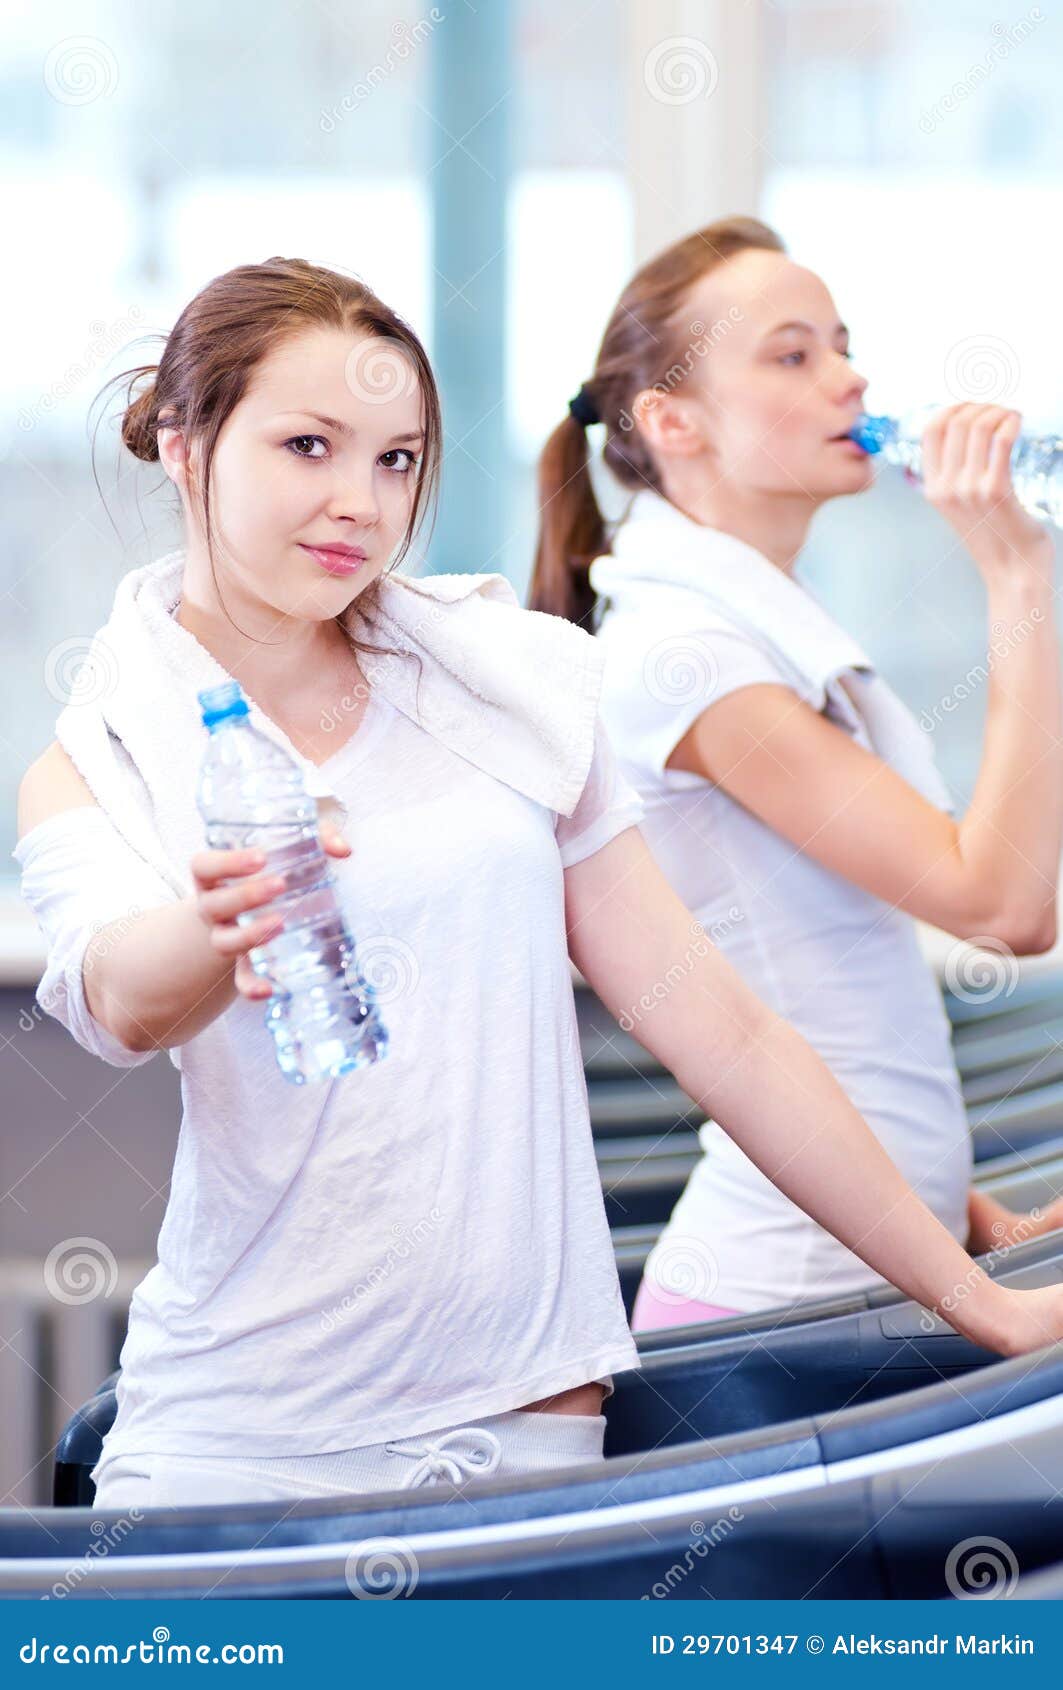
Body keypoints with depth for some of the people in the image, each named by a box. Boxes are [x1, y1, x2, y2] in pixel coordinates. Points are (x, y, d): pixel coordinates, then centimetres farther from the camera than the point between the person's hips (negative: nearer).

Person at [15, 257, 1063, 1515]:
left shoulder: (505, 696, 10)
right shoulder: (95, 771, 2)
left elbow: (721, 1031, 11)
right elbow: (117, 998, -20)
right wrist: (221, 930, -44)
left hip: (528, 1417, 2)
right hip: (244, 1445, -2)